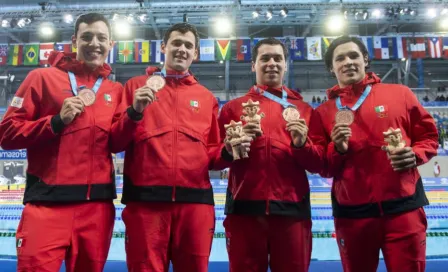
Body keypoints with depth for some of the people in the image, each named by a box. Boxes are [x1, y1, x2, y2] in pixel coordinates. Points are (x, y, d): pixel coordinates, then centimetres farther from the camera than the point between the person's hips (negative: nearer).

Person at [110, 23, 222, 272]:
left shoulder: (207, 97, 16)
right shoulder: (137, 85, 12)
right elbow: (115, 143, 5)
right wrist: (134, 111, -12)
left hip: (195, 200, 2)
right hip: (145, 199, -1)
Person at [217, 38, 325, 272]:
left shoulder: (303, 109, 13)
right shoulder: (234, 107, 11)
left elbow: (318, 165, 10)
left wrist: (301, 144, -9)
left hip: (292, 210, 1)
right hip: (245, 208, -1)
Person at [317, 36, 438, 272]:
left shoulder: (400, 93, 5)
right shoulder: (324, 112, 5)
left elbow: (428, 136, 11)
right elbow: (322, 168, 6)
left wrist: (414, 155, -9)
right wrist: (337, 149, -13)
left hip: (403, 208, 0)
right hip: (351, 213, 1)